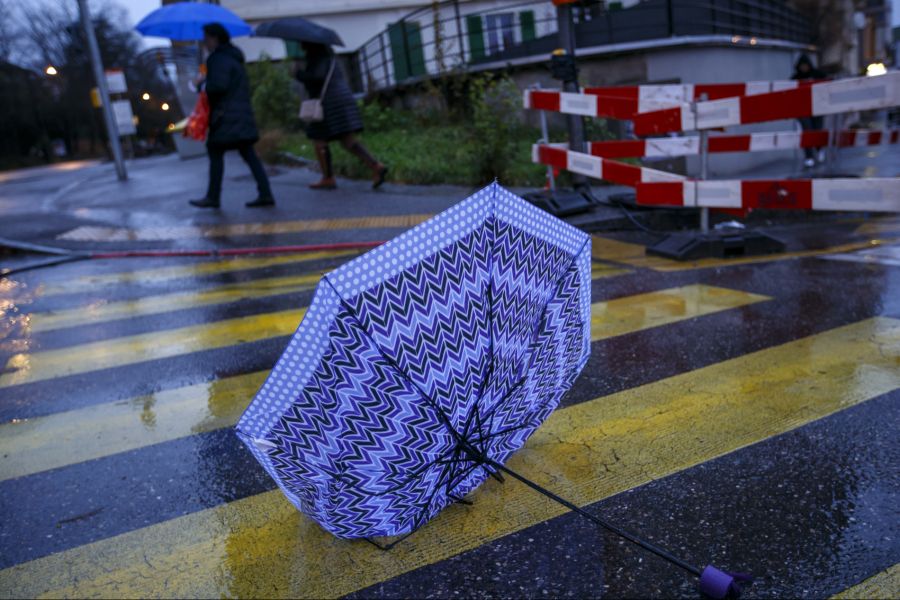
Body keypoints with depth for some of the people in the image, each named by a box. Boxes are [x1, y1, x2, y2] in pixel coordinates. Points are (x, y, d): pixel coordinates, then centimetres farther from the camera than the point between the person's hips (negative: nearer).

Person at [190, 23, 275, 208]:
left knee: (215, 152, -1)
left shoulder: (219, 59, -11)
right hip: (242, 114, 9)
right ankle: (265, 194, 0)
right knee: (249, 154, 5)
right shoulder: (233, 57, 20)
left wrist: (203, 85, -4)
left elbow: (219, 85, -23)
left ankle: (213, 197, 3)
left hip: (226, 116, -9)